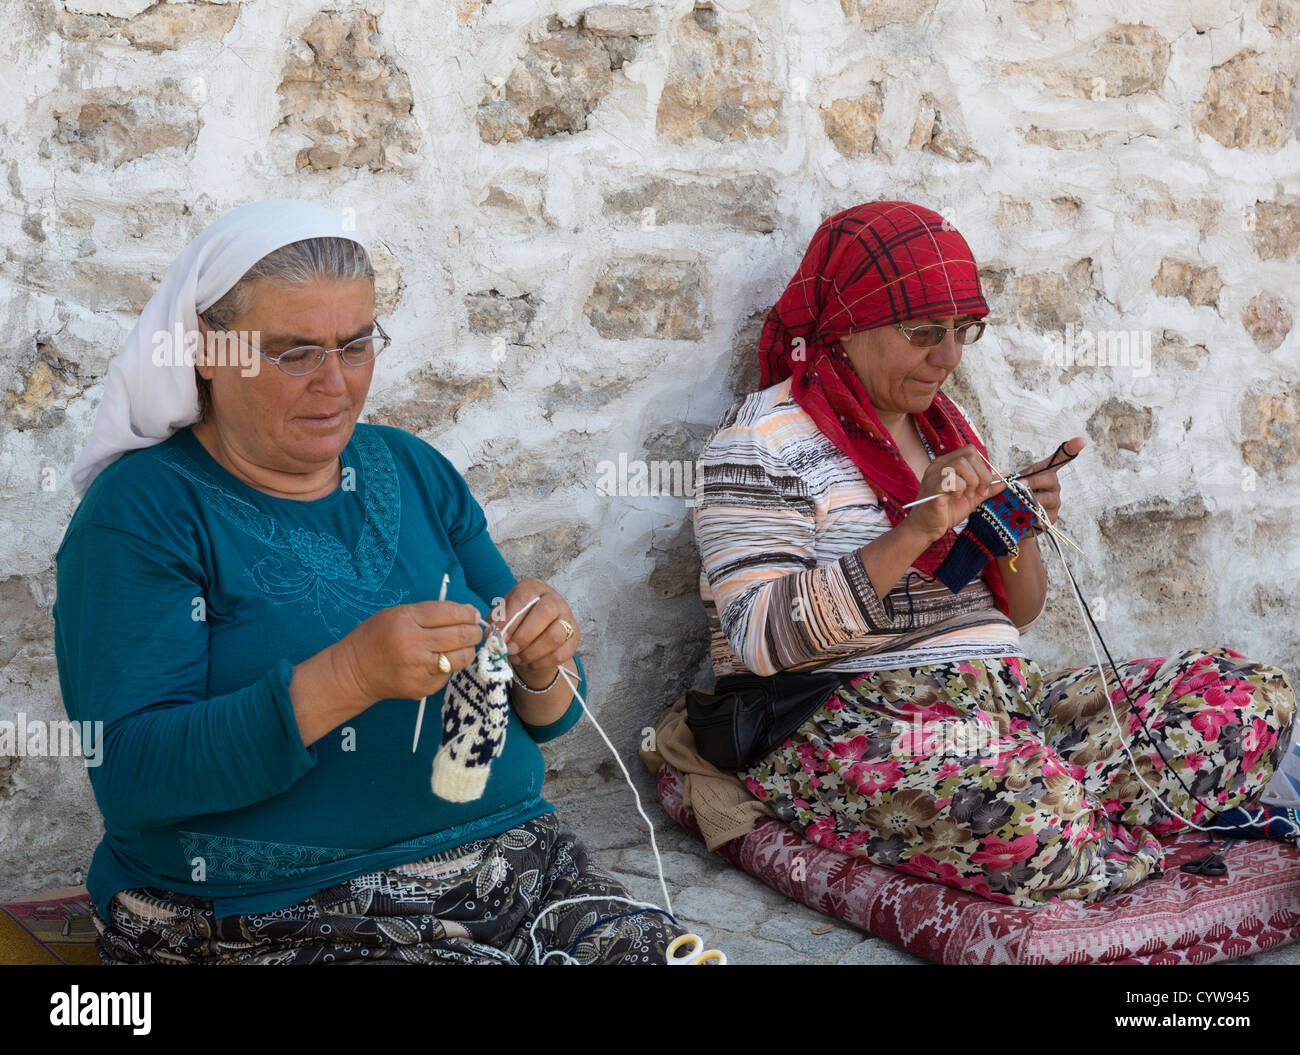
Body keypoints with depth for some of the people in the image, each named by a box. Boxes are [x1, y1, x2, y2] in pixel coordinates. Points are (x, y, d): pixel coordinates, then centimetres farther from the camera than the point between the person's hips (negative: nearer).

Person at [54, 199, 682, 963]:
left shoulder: (415, 471, 11)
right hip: (274, 913, -5)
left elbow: (544, 718, 13)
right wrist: (346, 679, -26)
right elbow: (128, 772, -16)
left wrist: (542, 665, -11)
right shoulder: (142, 511, -5)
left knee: (653, 947, -17)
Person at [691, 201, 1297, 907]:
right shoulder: (765, 437, -5)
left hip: (995, 697, 8)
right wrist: (916, 530, -23)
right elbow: (760, 638, -17)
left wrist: (1018, 536, -3)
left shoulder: (944, 427, 18)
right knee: (1028, 817, -40)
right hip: (843, 718, -7)